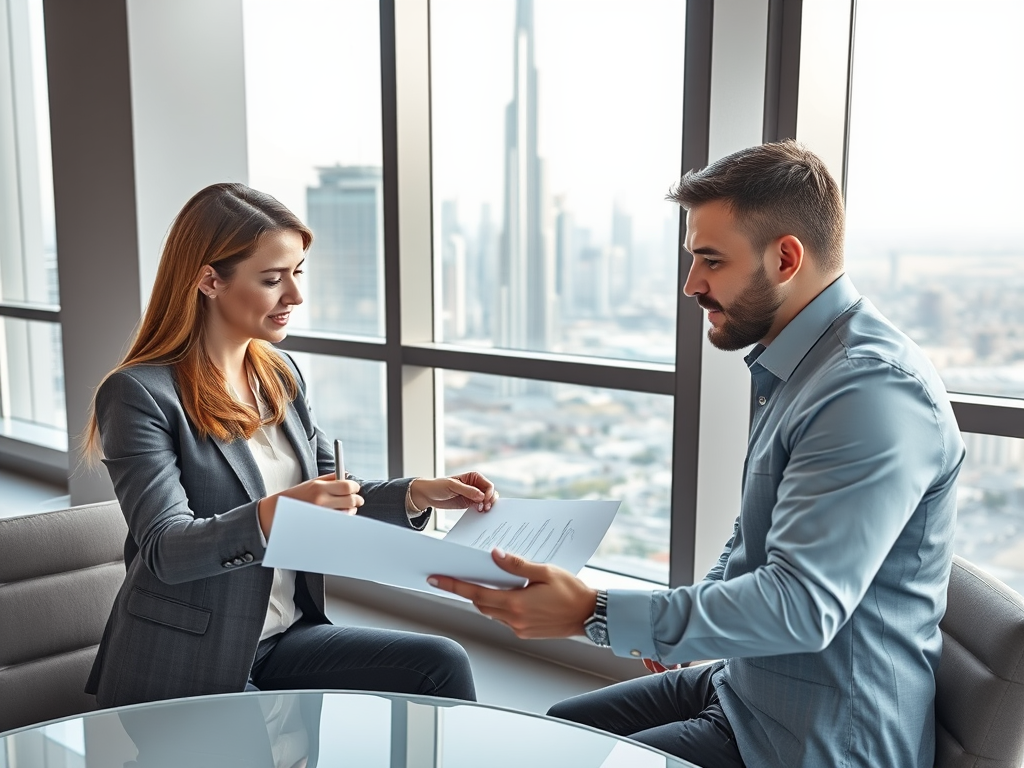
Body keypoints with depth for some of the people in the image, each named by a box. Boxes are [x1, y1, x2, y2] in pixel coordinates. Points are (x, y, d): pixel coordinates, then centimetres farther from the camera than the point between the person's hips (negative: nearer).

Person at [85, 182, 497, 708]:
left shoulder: (279, 373, 7)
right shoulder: (138, 393, -14)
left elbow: (331, 498, 12)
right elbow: (164, 550, -22)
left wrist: (417, 494, -6)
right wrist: (273, 515, -40)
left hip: (286, 638, 6)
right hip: (187, 669, -6)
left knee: (443, 664, -11)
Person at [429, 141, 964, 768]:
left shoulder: (875, 390, -26)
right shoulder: (790, 367, 8)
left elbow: (801, 605, -31)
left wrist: (595, 613, -30)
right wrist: (680, 623, 2)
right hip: (745, 686, 9)